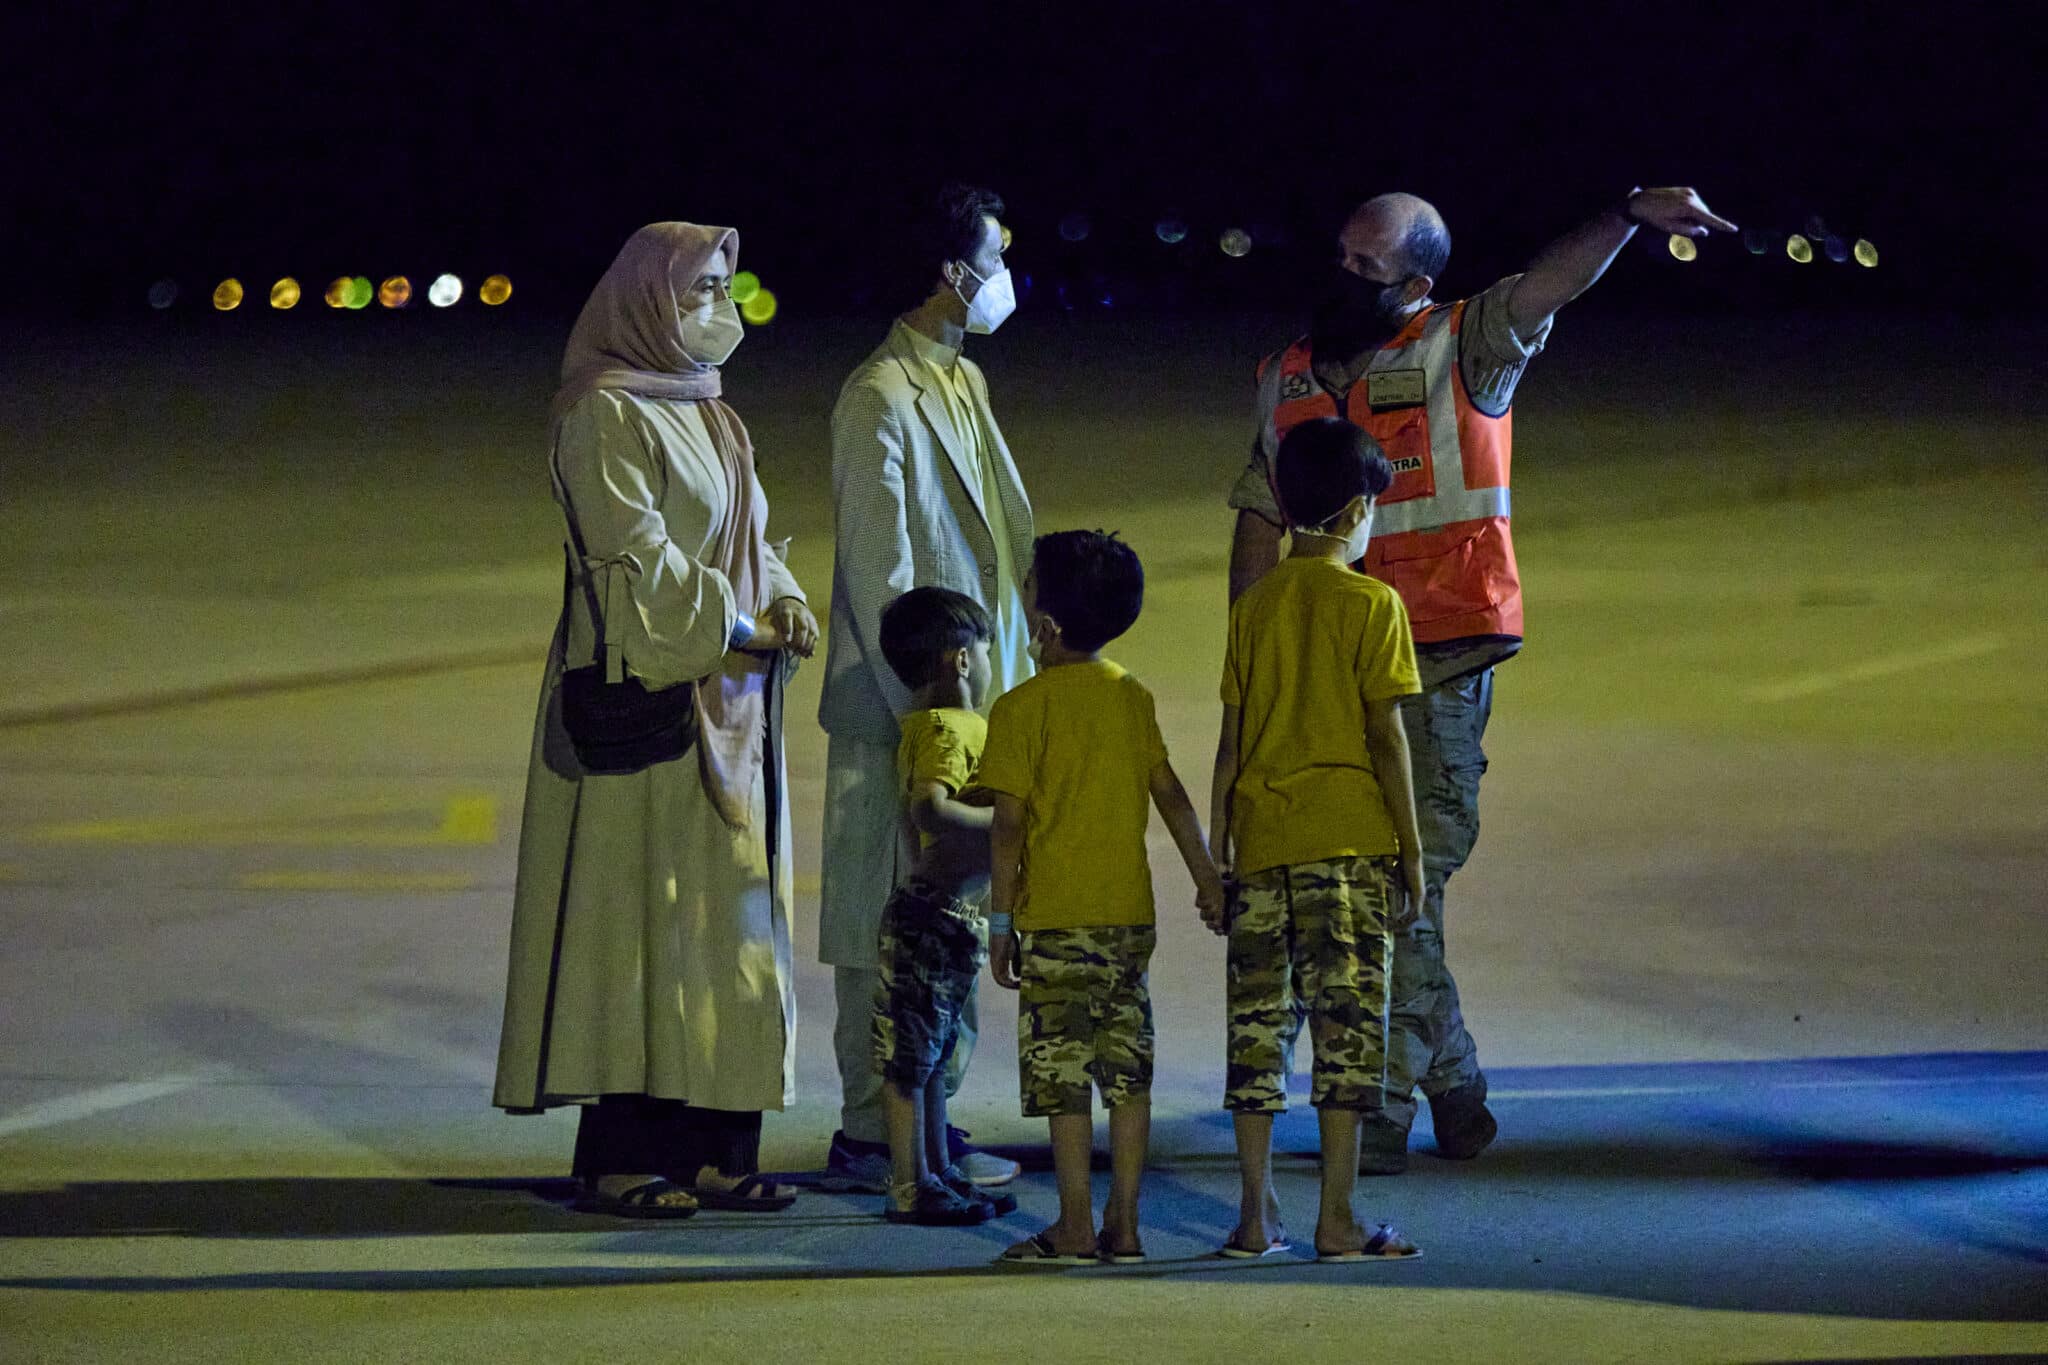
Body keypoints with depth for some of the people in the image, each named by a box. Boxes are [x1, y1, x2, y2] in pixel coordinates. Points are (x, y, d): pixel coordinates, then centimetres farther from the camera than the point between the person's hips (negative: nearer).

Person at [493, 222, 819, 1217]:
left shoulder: (706, 415, 18)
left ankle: (708, 1145, 11)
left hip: (727, 706, 9)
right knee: (640, 907, -7)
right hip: (646, 696, -9)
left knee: (726, 911, 7)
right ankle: (621, 1154, -4)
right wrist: (736, 627, -15)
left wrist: (785, 602, -1)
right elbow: (634, 552, -17)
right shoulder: (604, 414, -10)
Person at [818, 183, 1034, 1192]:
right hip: (903, 716, -9)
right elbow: (880, 570, -16)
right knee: (892, 929, -6)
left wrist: (1013, 683, 16)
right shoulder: (882, 397, -14)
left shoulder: (963, 383, 15)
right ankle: (870, 1138, -2)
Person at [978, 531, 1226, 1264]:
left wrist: (1001, 921, -4)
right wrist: (1206, 875, 19)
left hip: (1056, 917, -5)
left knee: (1063, 1076, -1)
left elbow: (1008, 824, -9)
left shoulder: (1022, 708, -8)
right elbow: (1170, 794, 10)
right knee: (1127, 1071, 8)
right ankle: (1124, 1224, 9)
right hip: (1130, 912, 5)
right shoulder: (1133, 697, 8)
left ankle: (1076, 1228, -1)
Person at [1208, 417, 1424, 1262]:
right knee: (1346, 1024, -2)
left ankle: (1255, 1216, 9)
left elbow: (1231, 742, 9)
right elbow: (1386, 738, -6)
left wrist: (1218, 857, 14)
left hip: (1262, 845, 4)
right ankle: (1338, 1219, -4)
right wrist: (1412, 851, -1)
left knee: (1258, 1023, 8)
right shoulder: (1371, 605, -3)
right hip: (1350, 842, -4)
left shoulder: (1254, 606, 9)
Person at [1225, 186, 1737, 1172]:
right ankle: (1449, 1076, 21)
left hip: (1441, 656, -5)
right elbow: (1260, 519, 20)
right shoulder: (1289, 378, 14)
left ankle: (1386, 1108, -1)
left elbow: (1553, 279, -14)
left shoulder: (1460, 350, 1)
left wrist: (1630, 214, -31)